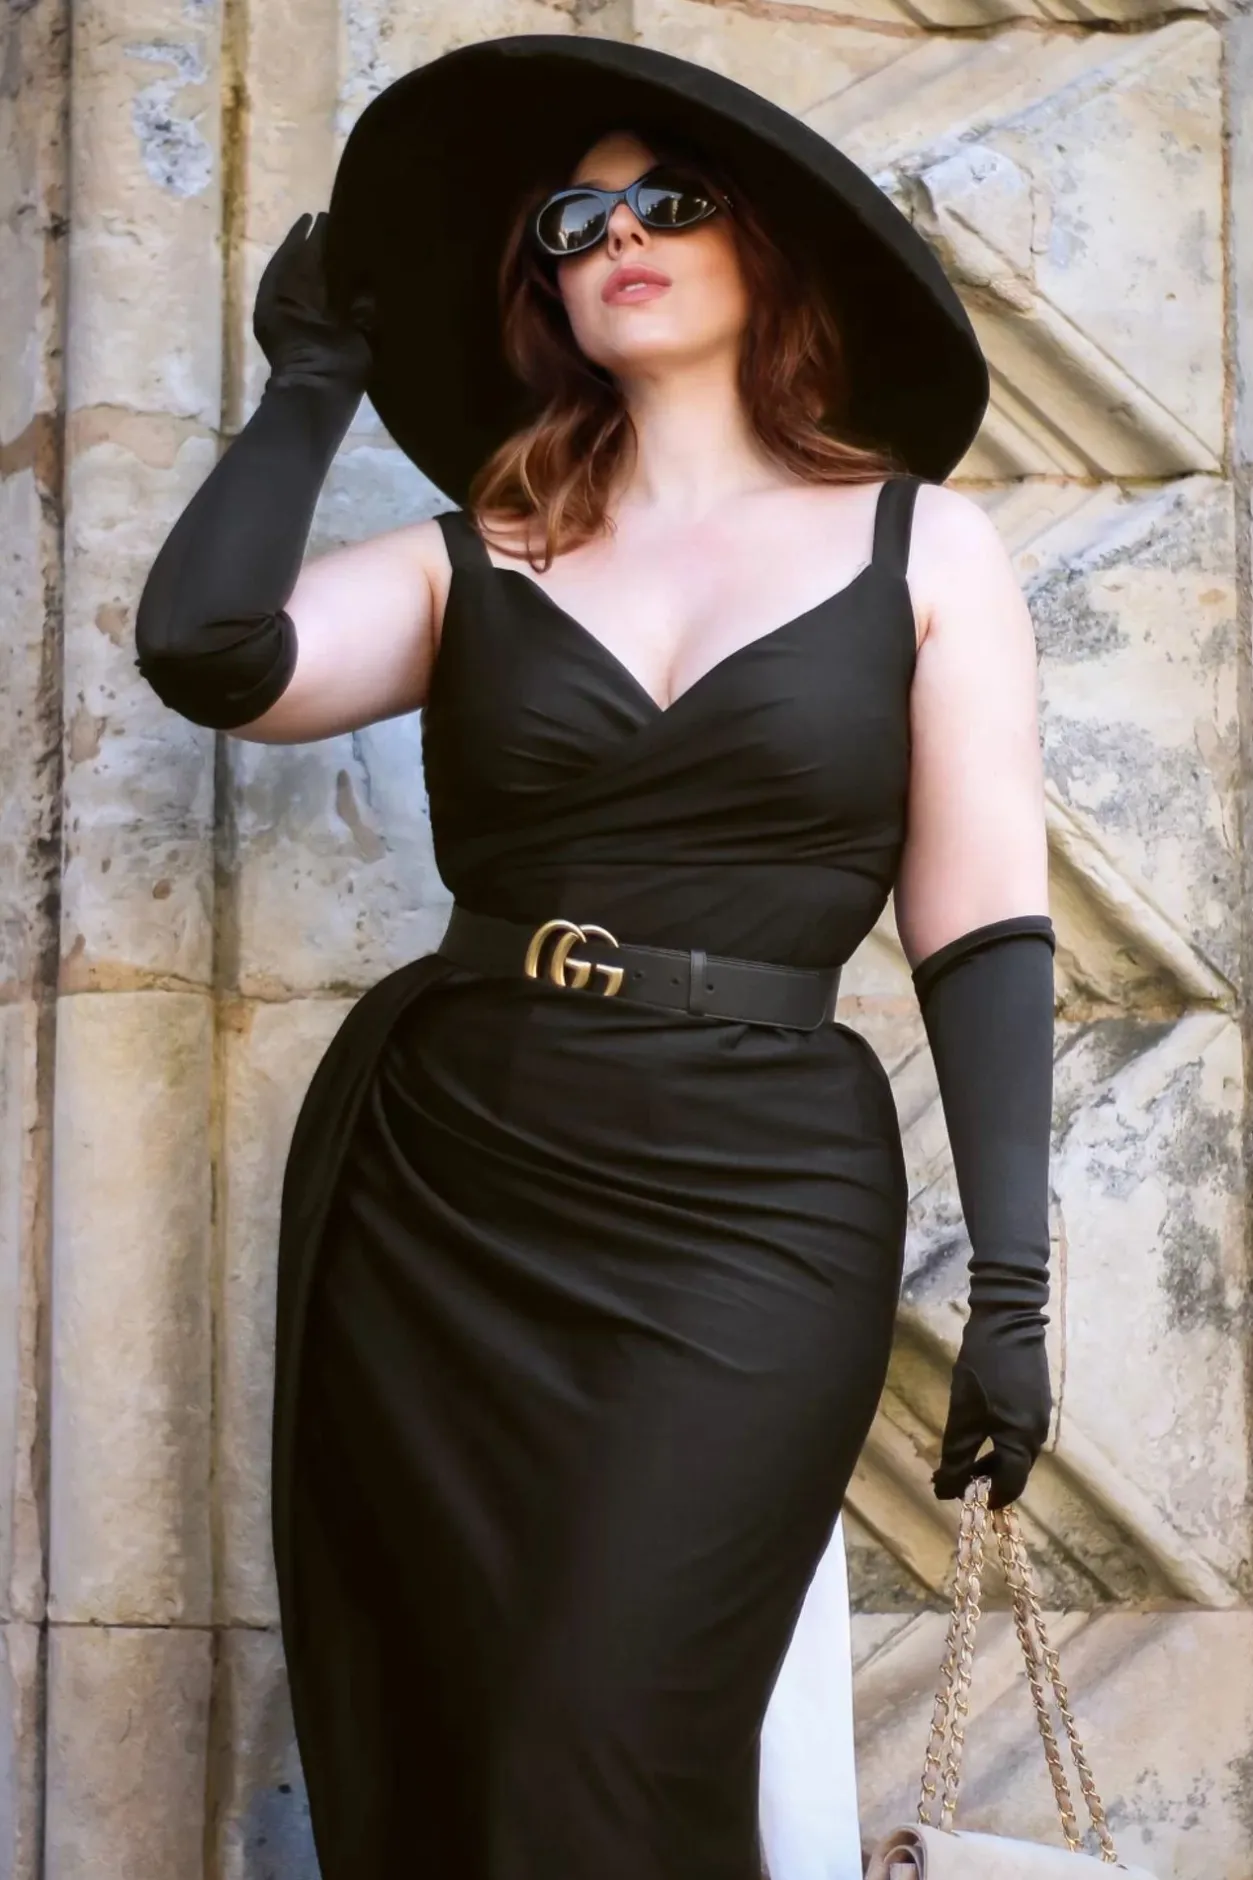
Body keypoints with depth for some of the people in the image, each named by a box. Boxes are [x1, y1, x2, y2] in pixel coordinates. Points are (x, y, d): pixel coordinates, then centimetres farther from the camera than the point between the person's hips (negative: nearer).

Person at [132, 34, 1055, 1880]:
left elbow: (982, 925, 1)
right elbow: (204, 650, -9)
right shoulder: (476, 559, 9)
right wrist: (316, 380, 7)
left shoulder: (924, 544, 5)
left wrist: (1013, 1280, -6)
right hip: (431, 1190, 3)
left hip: (753, 1213, -3)